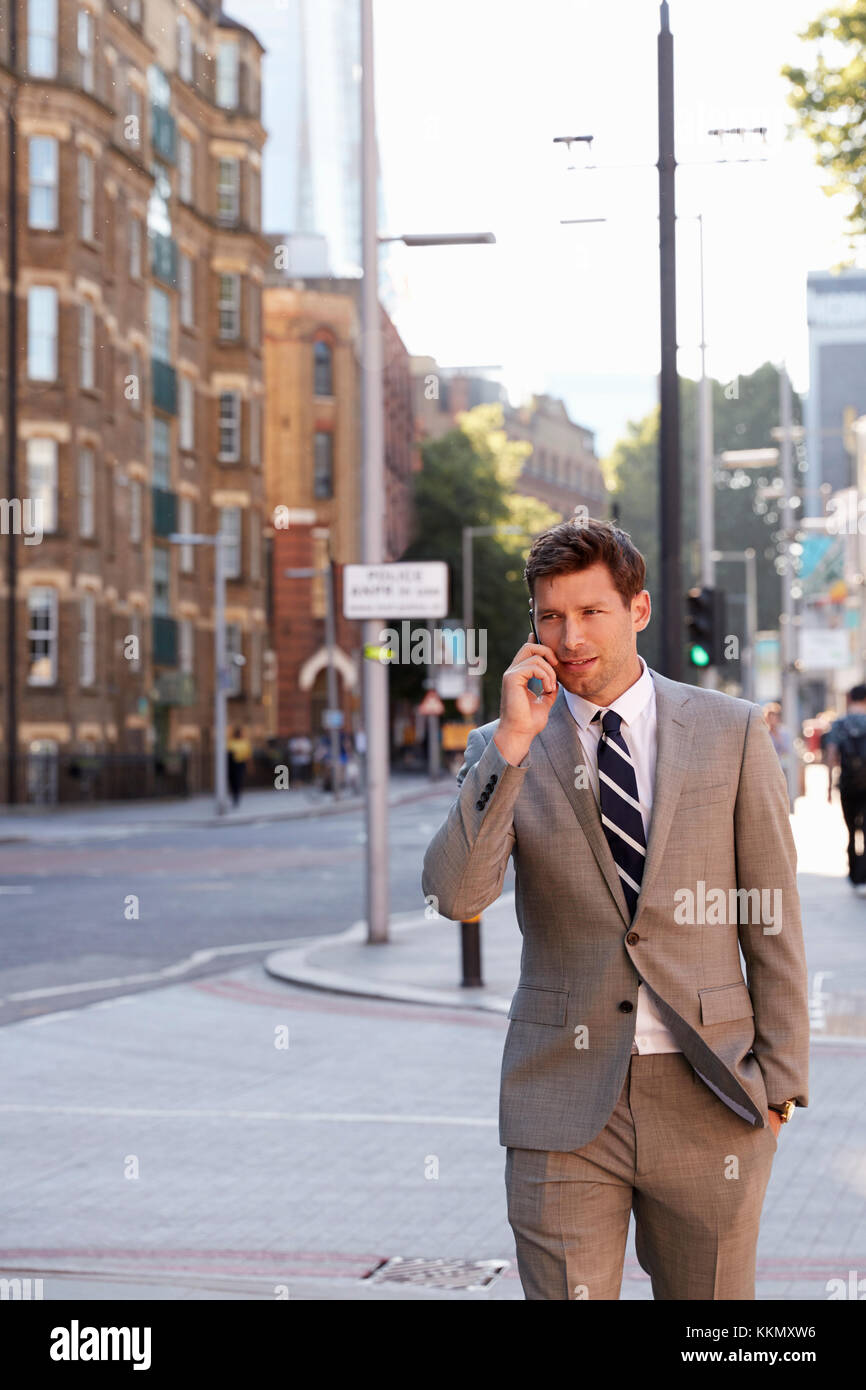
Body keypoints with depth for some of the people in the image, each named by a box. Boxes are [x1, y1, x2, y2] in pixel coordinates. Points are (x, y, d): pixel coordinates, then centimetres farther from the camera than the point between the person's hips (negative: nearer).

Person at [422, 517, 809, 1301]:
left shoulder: (731, 733, 2)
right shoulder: (503, 751, 4)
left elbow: (771, 919, 3)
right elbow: (455, 896, -12)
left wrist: (780, 1079, 0)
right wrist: (512, 745, -17)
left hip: (707, 1094, 0)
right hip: (566, 1102, 0)